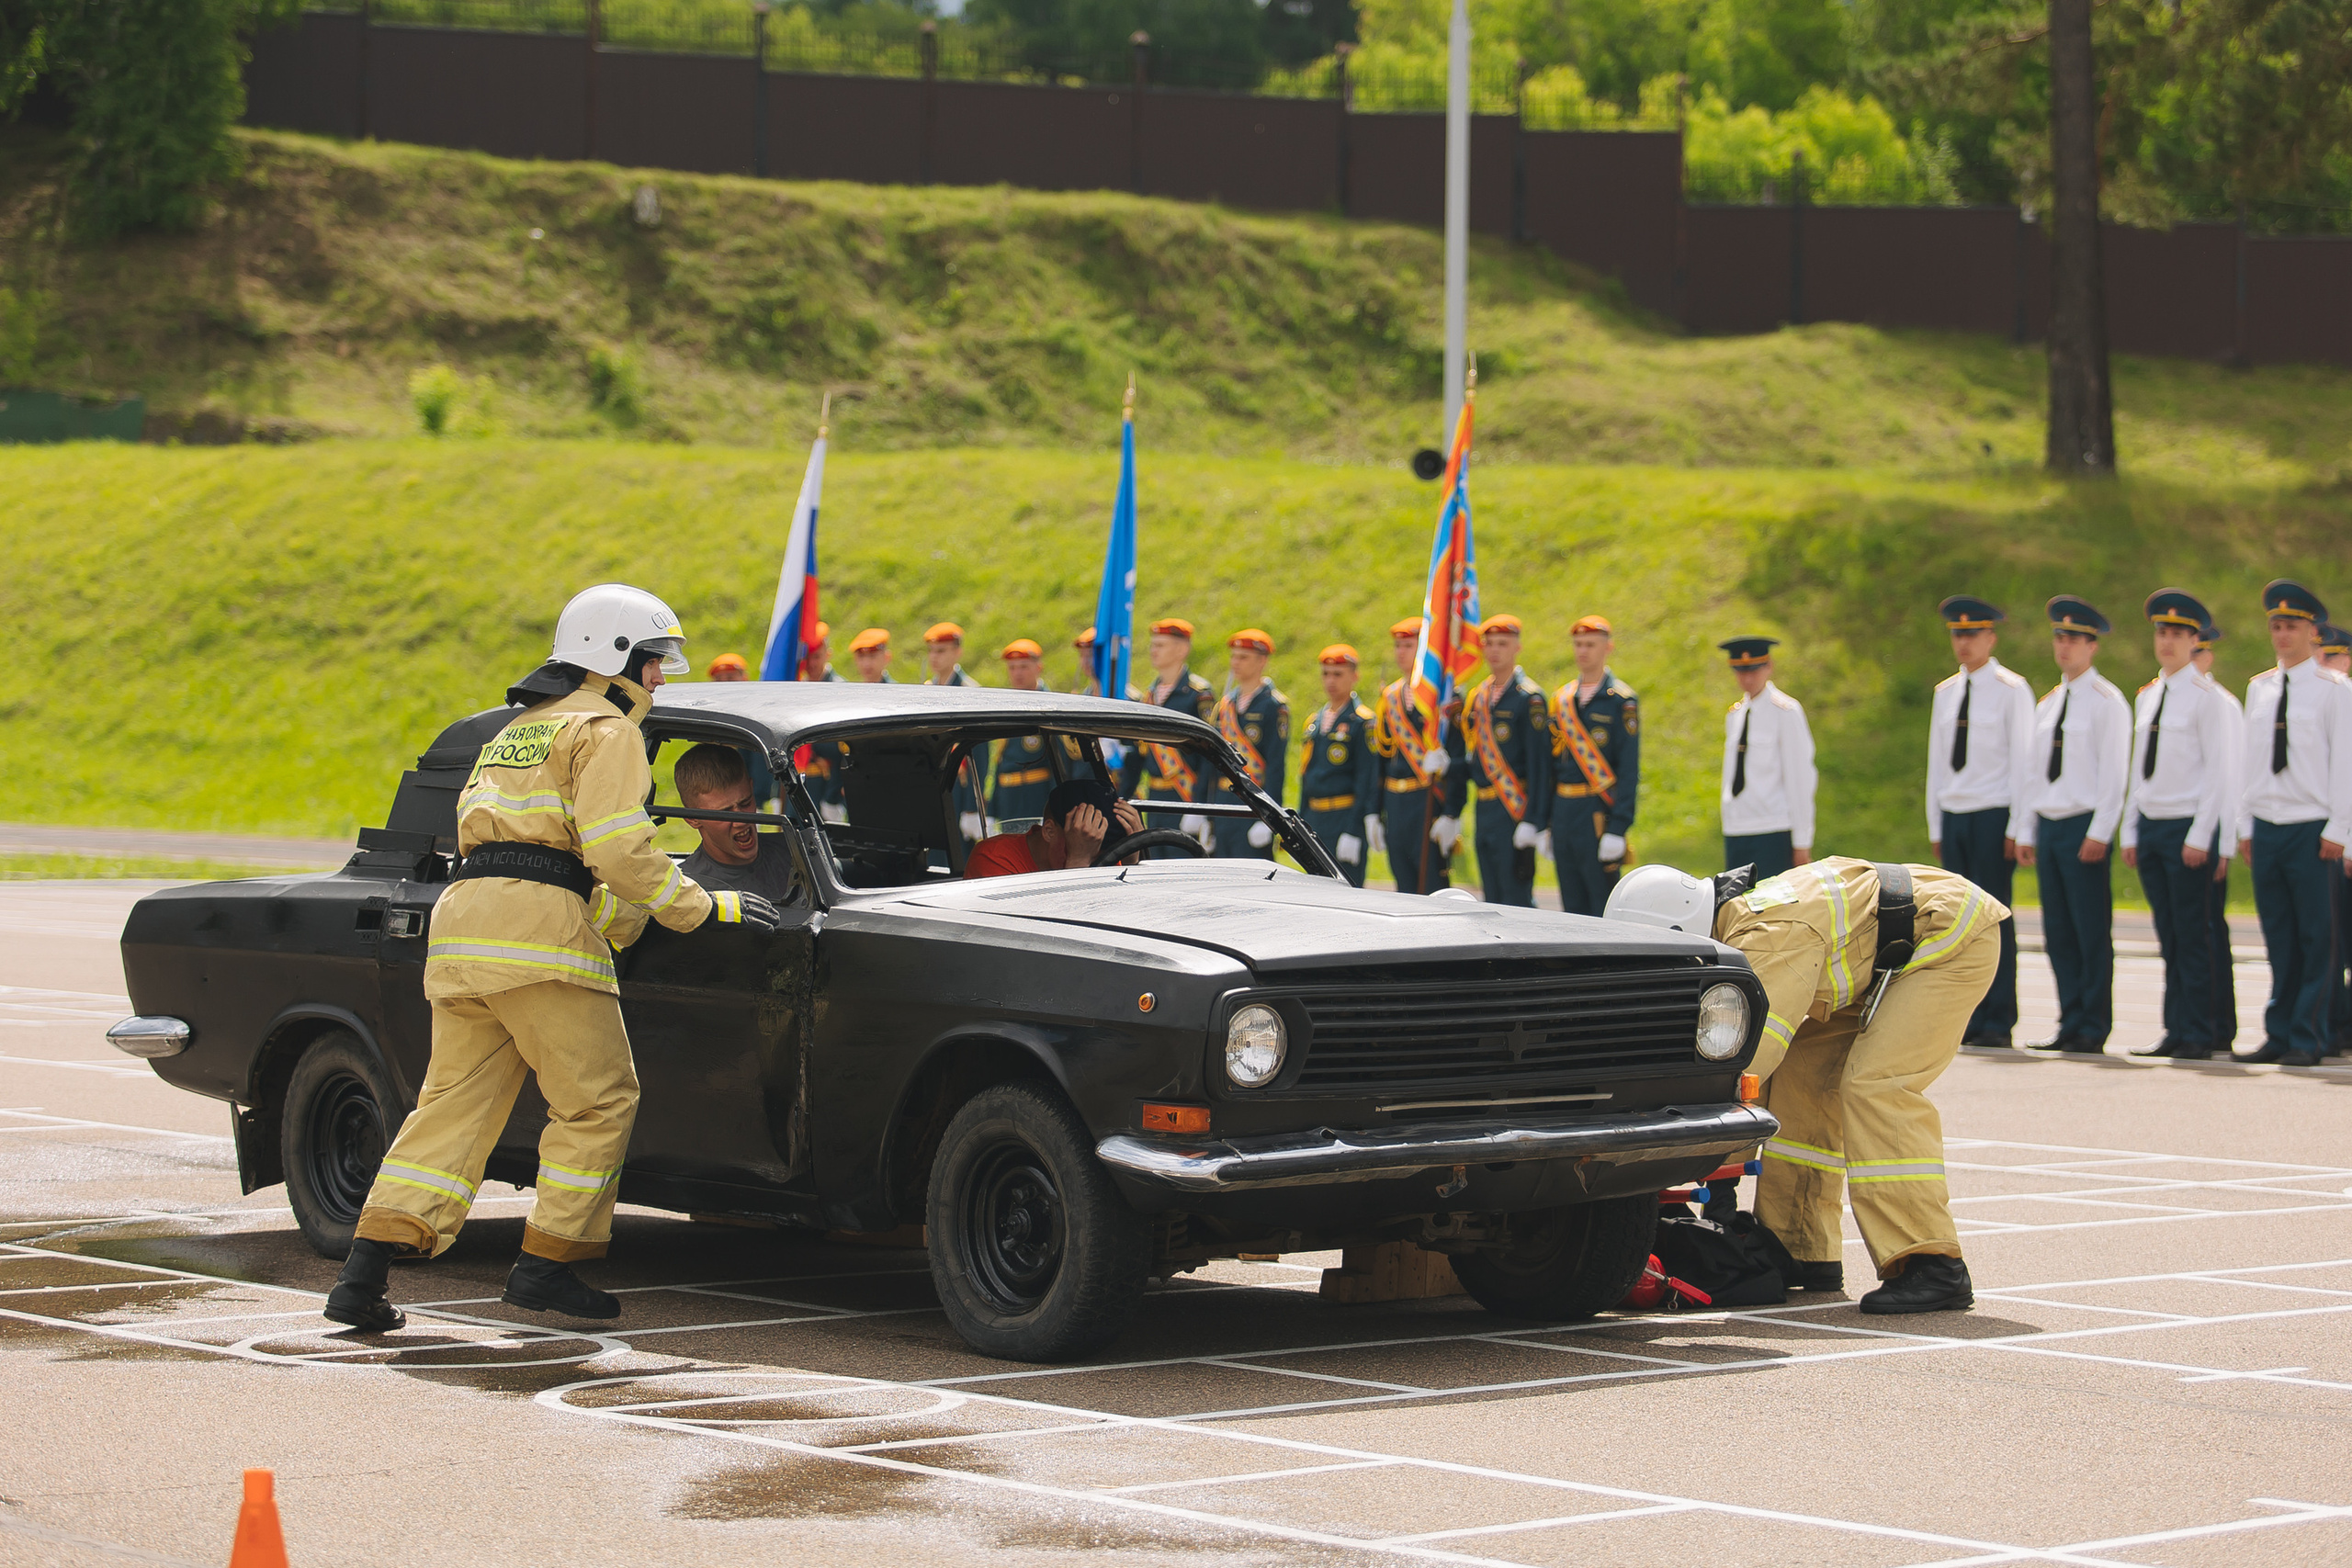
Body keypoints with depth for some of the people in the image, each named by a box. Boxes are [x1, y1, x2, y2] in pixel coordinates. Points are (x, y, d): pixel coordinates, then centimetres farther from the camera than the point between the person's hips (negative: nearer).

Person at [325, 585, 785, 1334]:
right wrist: (701, 907, -2)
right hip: (537, 927, -9)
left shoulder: (515, 732, 29)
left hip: (461, 921, 9)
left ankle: (364, 1273, -3)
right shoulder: (604, 730, 0)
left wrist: (629, 917, 30)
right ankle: (544, 1267, 3)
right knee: (598, 1101, 3)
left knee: (453, 1103, 6)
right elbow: (617, 848, -13)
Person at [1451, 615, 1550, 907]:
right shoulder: (1476, 697, 14)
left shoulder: (1529, 697, -8)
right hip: (1483, 814, 8)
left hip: (1514, 813, -8)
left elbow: (1539, 764, -13)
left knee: (1516, 900, -8)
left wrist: (1532, 821, -19)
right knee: (1493, 903, 10)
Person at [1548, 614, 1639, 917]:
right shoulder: (1562, 699, 14)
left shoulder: (1621, 700, -5)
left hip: (1598, 813, -6)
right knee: (1573, 907, 9)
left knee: (1603, 905, -7)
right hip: (1563, 810, 6)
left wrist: (1617, 829, -16)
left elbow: (1629, 770, -9)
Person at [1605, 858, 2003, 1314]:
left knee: (1876, 1085, -23)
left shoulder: (1767, 940, -31)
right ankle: (1804, 1254, 9)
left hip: (1954, 937, -10)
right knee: (1800, 1076, 4)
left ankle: (1935, 1270, -24)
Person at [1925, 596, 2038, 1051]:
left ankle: (1998, 1024, -5)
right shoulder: (1945, 693, 14)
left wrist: (2016, 827, -10)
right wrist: (1935, 826, 13)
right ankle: (1971, 1019, 5)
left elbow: (2022, 760, -5)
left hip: (1994, 816, -5)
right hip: (1954, 817, 5)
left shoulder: (2011, 690, -2)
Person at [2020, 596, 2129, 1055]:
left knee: (2092, 932, -5)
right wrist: (2026, 832, 13)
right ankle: (2071, 1023, 11)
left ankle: (2093, 1030, -1)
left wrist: (2099, 833, -15)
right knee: (2058, 933, 6)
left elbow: (2113, 772, -9)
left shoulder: (2107, 701, -5)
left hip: (2084, 826, -7)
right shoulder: (2048, 702, 17)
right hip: (2048, 826, 7)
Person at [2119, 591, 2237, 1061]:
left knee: (2191, 936, -5)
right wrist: (2131, 832, 12)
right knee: (2168, 938, 7)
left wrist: (2200, 837, -13)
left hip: (2187, 828, -6)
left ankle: (2198, 1036, -2)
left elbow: (2219, 770, -9)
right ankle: (2175, 1031, 9)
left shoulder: (2206, 696, -6)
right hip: (2150, 827, 6)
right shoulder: (2146, 696, 14)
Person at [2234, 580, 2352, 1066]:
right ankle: (2279, 1034, 9)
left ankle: (2308, 1039, 0)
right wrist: (2245, 824, 10)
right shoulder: (2259, 688, 12)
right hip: (2266, 826, 4)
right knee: (2278, 939, 6)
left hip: (2312, 831, -4)